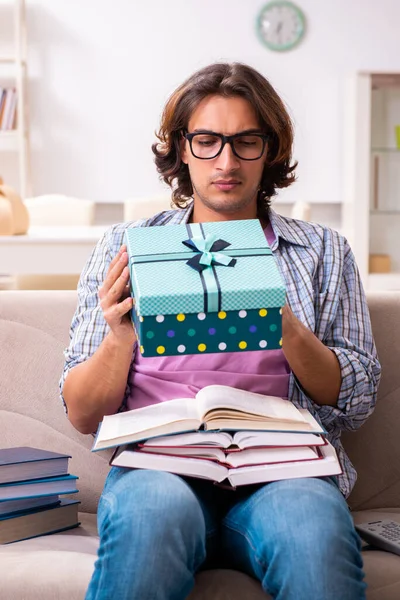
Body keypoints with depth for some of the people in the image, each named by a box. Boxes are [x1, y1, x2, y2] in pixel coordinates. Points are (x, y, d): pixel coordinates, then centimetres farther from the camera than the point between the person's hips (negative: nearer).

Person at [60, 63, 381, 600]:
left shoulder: (322, 251, 15)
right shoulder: (125, 246, 14)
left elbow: (356, 404, 7)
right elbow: (82, 414, 9)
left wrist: (287, 328, -11)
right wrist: (119, 338, -12)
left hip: (282, 468, 0)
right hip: (160, 462, 1)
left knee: (315, 530, -34)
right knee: (157, 510, -34)